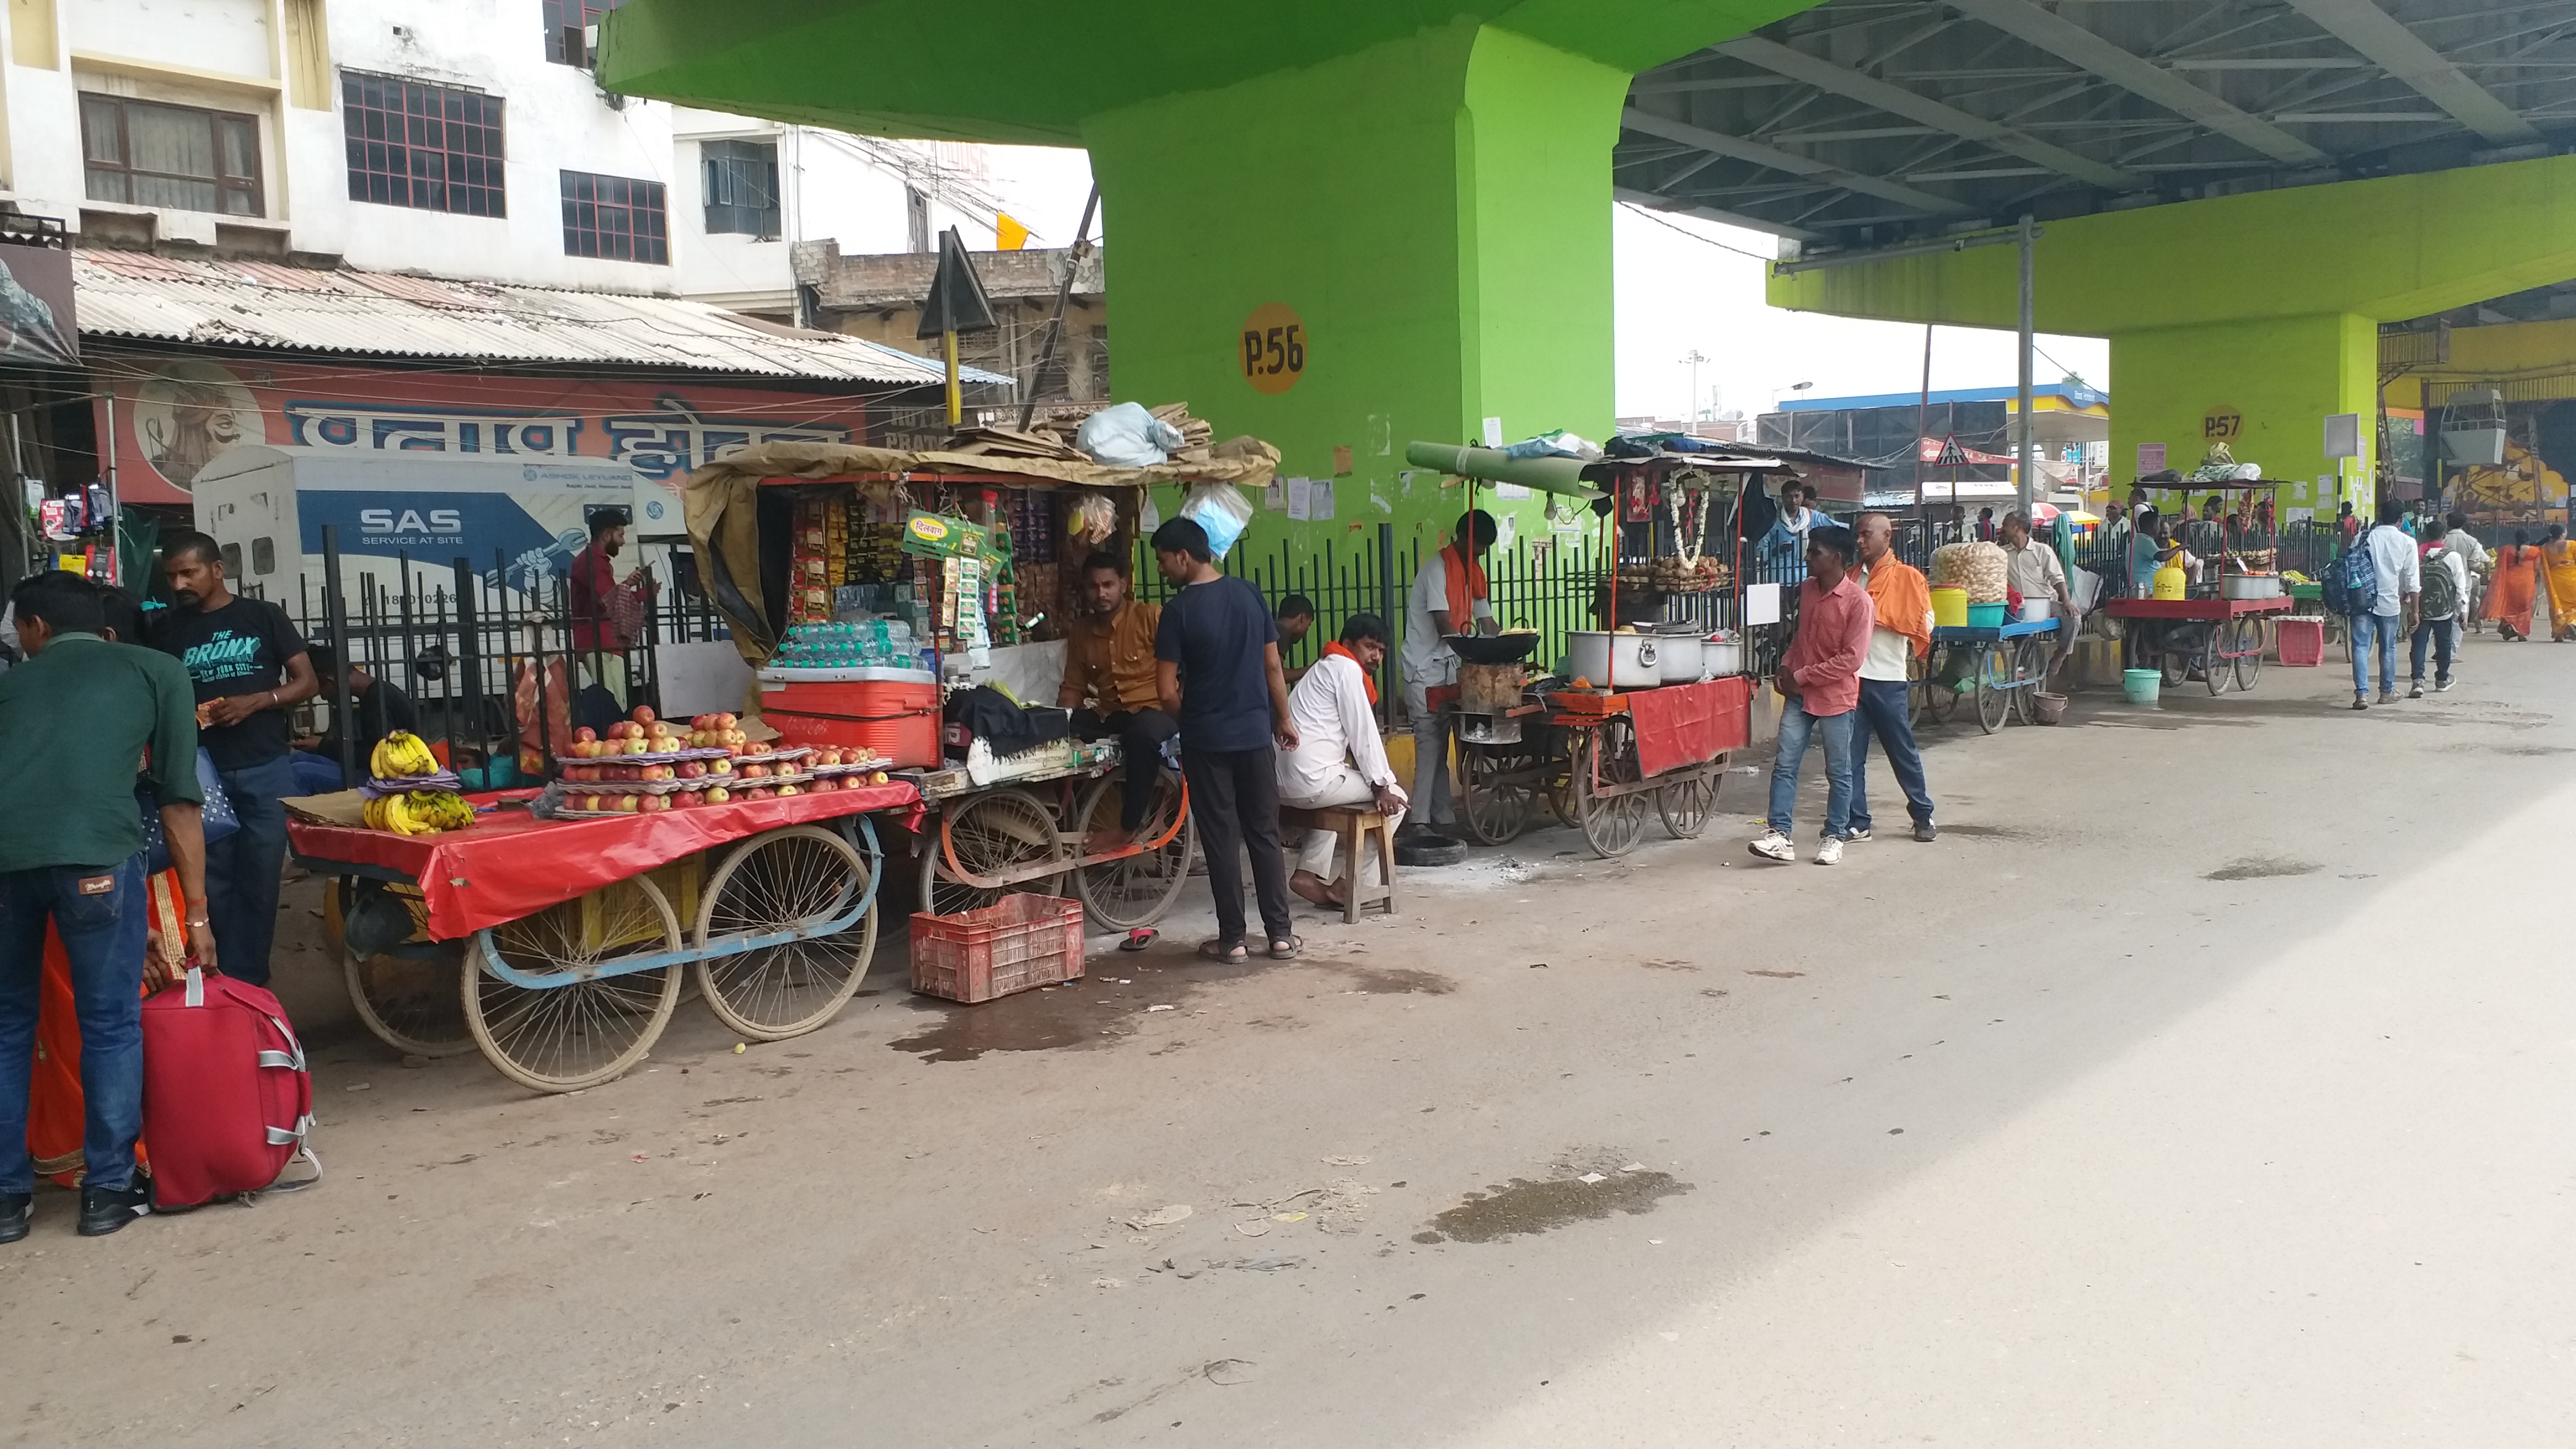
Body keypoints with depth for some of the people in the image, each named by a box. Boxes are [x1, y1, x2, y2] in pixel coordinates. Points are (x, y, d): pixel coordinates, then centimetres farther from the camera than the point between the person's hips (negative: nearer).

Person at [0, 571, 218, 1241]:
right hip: (94, 851, -3)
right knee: (110, 1024, 13)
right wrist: (196, 912, 17)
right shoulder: (157, 670, 22)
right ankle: (108, 1190, 18)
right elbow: (179, 796, 16)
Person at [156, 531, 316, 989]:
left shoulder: (264, 616, 3)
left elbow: (307, 683, 2)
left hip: (265, 771, -2)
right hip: (202, 773, 2)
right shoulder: (170, 630, 9)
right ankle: (225, 982, 12)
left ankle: (248, 982, 8)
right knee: (214, 885, 3)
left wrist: (255, 701, -15)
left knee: (260, 882, 0)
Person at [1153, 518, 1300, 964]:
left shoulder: (1178, 610, -12)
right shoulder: (1249, 595, 1)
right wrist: (1284, 720, 16)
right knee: (1265, 834, 10)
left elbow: (1168, 693, -12)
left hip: (1206, 741, -4)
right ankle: (1281, 934, 12)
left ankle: (1232, 939, 9)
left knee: (1221, 839, 4)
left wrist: (1191, 720, 8)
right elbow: (1273, 666, 5)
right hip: (1255, 733, 4)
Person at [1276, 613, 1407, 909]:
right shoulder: (1347, 668, -5)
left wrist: (1378, 773, 22)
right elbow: (1363, 732, -9)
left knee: (1332, 799, 40)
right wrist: (1381, 787, -7)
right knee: (1395, 800, 4)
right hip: (1313, 780, -10)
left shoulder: (1327, 668, 26)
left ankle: (1310, 873, 22)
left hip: (1284, 783, 10)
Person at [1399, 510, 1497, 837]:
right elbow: (1445, 628, -21)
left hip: (1448, 666, 8)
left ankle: (1442, 818, 14)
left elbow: (1485, 620, 12)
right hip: (1425, 668, -8)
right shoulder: (1437, 569, -15)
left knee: (1441, 743, 10)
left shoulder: (1473, 571, 13)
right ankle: (1420, 823, -11)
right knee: (1429, 745, -11)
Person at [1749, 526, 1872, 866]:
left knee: (1838, 772, 8)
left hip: (1836, 697, -6)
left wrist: (1801, 676, -16)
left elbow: (1851, 659, -18)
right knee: (1784, 765, -1)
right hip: (1799, 695, 6)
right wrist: (1786, 666, 4)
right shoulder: (1807, 589, 7)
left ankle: (1835, 837, 20)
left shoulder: (1857, 601, -15)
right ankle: (1780, 836, 0)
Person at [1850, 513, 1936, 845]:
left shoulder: (1907, 577, -3)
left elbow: (1924, 622, -9)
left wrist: (1877, 616, -11)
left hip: (1888, 679, -4)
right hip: (1852, 676, 4)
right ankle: (1857, 822, 9)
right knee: (1851, 754, 4)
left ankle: (1923, 816, 19)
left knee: (1903, 752, 5)